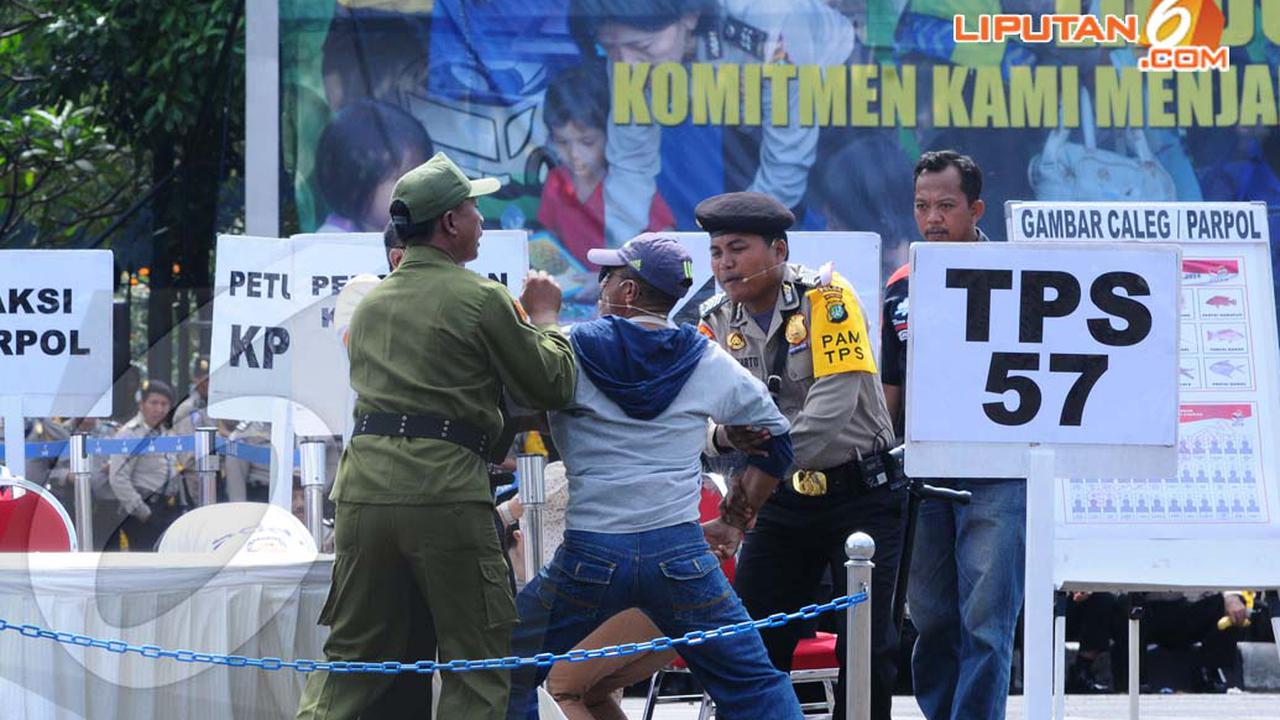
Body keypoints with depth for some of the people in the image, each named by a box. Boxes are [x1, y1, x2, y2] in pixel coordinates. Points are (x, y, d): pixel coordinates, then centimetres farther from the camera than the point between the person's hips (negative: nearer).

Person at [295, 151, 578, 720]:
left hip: (363, 488, 6)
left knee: (350, 654, 11)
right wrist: (542, 318, 18)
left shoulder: (371, 303, 18)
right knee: (478, 663, 2)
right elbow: (551, 386, 1)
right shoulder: (480, 298, -3)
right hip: (445, 494, -6)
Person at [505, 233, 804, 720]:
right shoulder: (708, 361, 7)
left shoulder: (568, 350, -3)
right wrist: (735, 519, 23)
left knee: (507, 678, 13)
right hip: (680, 552, 2)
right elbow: (774, 438, 16)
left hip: (589, 555, -2)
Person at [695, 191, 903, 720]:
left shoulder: (826, 298, -14)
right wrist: (724, 436, -27)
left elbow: (836, 400, -24)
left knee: (867, 645, -5)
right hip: (783, 499, 5)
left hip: (861, 492, -5)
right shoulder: (718, 320, 2)